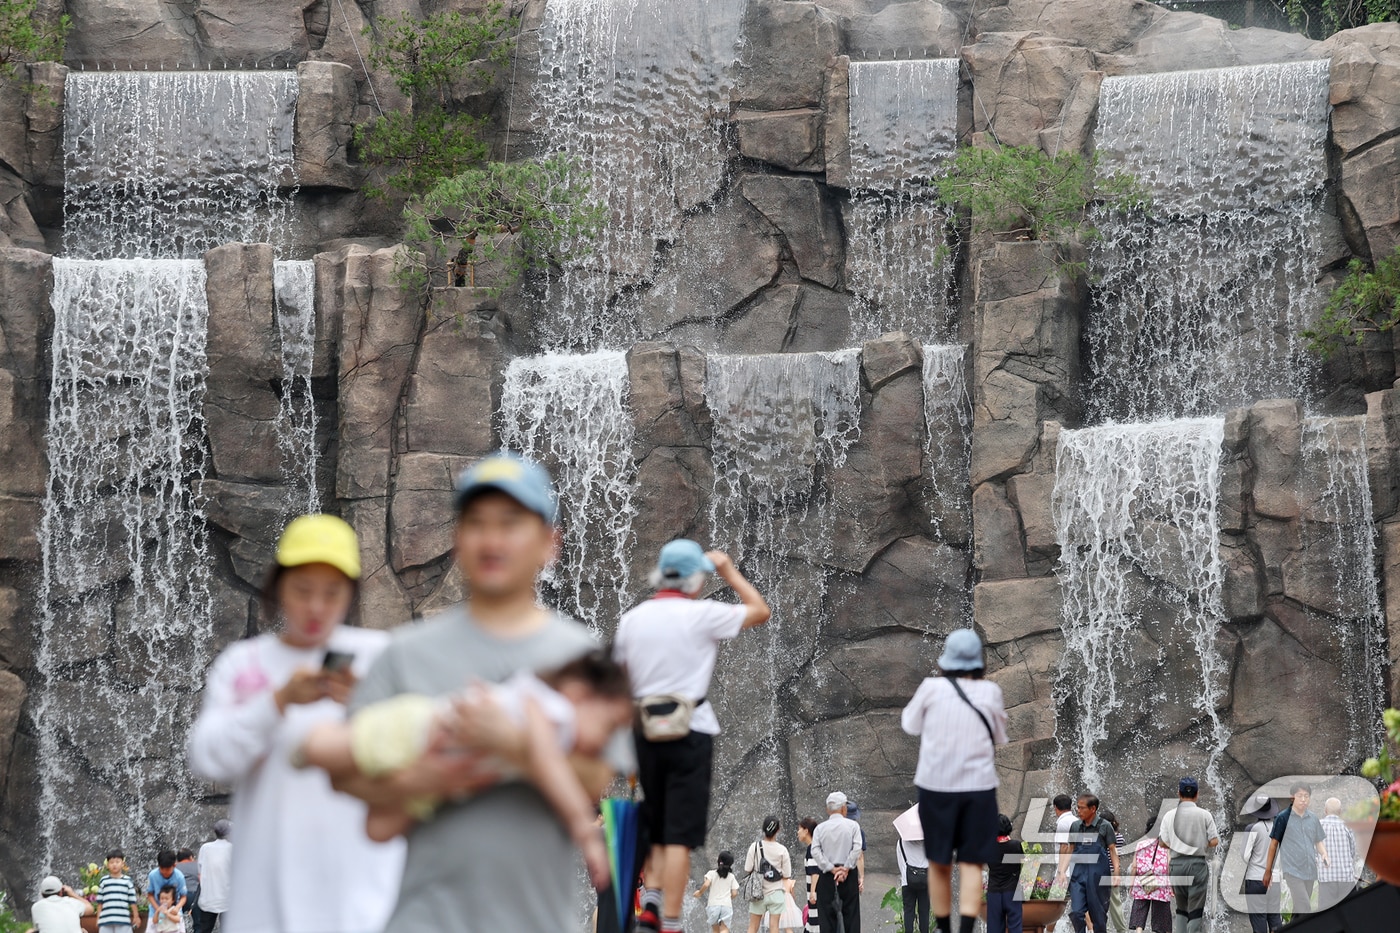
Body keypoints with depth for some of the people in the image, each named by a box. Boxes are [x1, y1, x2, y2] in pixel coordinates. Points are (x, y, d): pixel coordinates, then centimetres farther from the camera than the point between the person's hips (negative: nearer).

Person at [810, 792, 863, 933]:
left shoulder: (820, 828, 4)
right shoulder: (852, 825, -1)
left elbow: (815, 851, -6)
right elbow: (857, 849, -11)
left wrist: (832, 869, -7)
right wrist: (846, 869, -7)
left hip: (827, 875, 1)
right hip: (849, 876, -1)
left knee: (827, 916, 3)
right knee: (851, 914, 3)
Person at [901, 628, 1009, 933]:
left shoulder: (931, 688, -6)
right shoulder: (990, 692, -4)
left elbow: (910, 725, 9)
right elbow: (999, 737, 9)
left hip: (935, 785, 1)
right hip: (977, 785, -1)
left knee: (939, 863, 14)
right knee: (972, 863, 0)